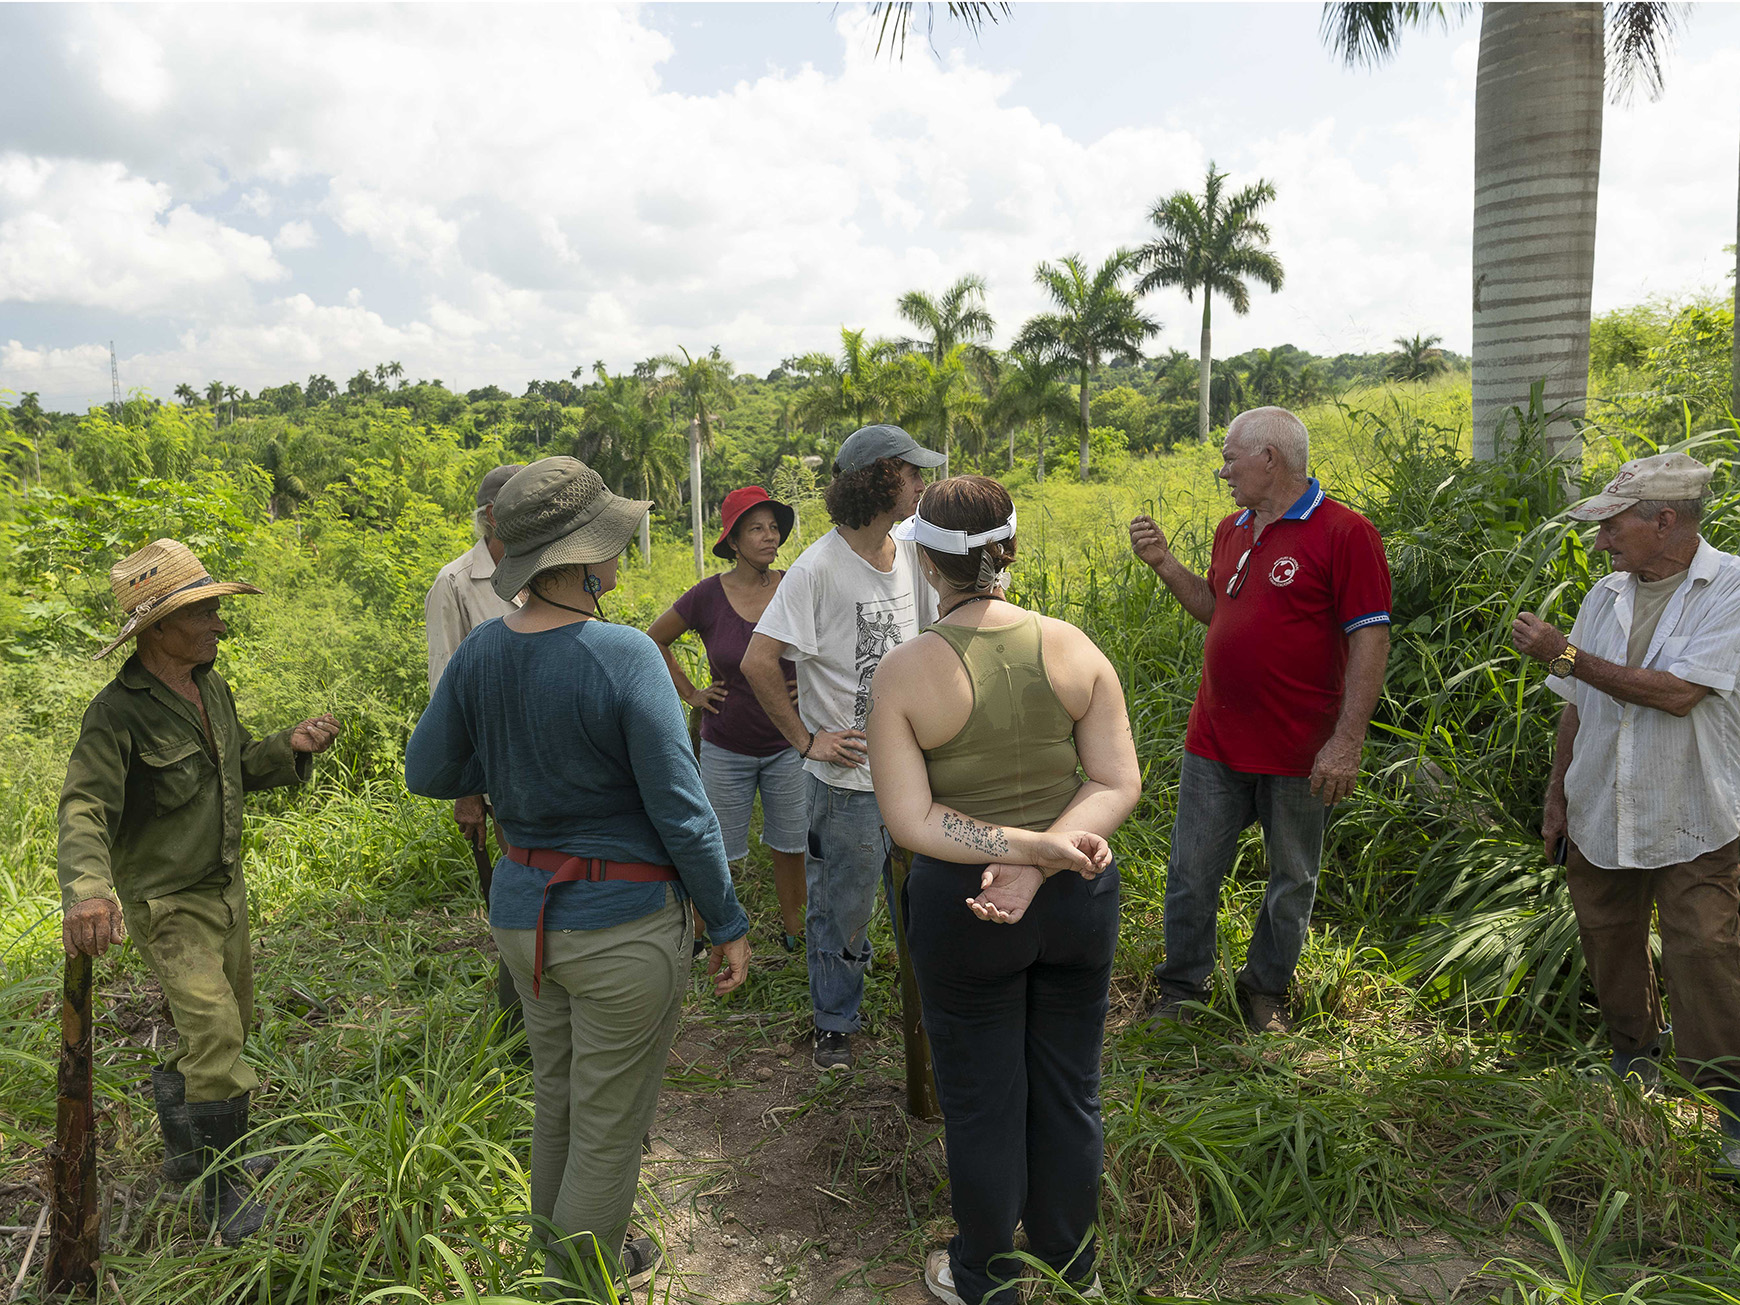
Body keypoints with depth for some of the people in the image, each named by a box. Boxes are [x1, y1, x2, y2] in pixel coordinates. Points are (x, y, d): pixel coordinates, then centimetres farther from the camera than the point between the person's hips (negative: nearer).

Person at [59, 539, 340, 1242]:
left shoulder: (211, 689, 3)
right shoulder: (118, 713, -22)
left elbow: (242, 768, 14)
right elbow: (84, 809, -30)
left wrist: (290, 746, -7)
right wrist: (88, 887, -49)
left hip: (226, 888, 8)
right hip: (167, 902, -8)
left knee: (225, 1026, 19)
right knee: (213, 1033, -13)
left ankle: (188, 1148, 41)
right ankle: (225, 1190, 4)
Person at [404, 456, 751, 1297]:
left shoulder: (480, 653, -5)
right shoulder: (624, 657, -23)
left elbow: (427, 774, 7)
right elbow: (681, 812, -19)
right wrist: (728, 926, -8)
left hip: (522, 910, 7)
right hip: (623, 925, -7)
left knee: (554, 1091, 27)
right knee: (609, 1121, 14)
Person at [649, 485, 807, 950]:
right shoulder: (709, 596, -10)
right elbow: (654, 640, 6)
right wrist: (689, 692, 2)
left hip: (788, 743, 1)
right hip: (726, 748, -1)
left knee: (791, 846, 13)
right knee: (717, 852, 11)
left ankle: (794, 928, 33)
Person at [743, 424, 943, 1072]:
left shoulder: (909, 556, 4)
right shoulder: (818, 568, -18)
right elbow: (757, 660, -20)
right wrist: (805, 740, -16)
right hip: (848, 775, -6)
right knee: (843, 908, 9)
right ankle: (834, 1025, 30)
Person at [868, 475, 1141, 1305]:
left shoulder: (903, 673, -16)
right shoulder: (1072, 647, -9)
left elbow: (909, 820, -19)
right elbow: (1119, 783, -10)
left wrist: (1032, 845, -21)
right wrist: (1043, 861, -18)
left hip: (962, 906, -3)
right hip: (1078, 898, 3)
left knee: (983, 1100, 16)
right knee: (1069, 1086, 22)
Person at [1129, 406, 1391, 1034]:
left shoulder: (1344, 532, -12)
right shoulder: (1232, 530, 9)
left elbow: (1370, 640, -15)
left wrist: (1346, 741, -19)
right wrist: (1163, 562, 7)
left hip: (1298, 751, -5)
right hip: (1215, 742, 6)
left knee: (1292, 878, 14)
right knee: (1192, 871, 11)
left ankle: (1266, 989, 34)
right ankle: (1181, 988, 29)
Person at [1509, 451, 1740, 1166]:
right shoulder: (1606, 597, 6)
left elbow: (1677, 693, -22)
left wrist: (1563, 653, -18)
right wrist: (1556, 799, 12)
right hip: (1598, 819, 6)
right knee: (1610, 950, 16)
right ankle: (1635, 1062, 36)